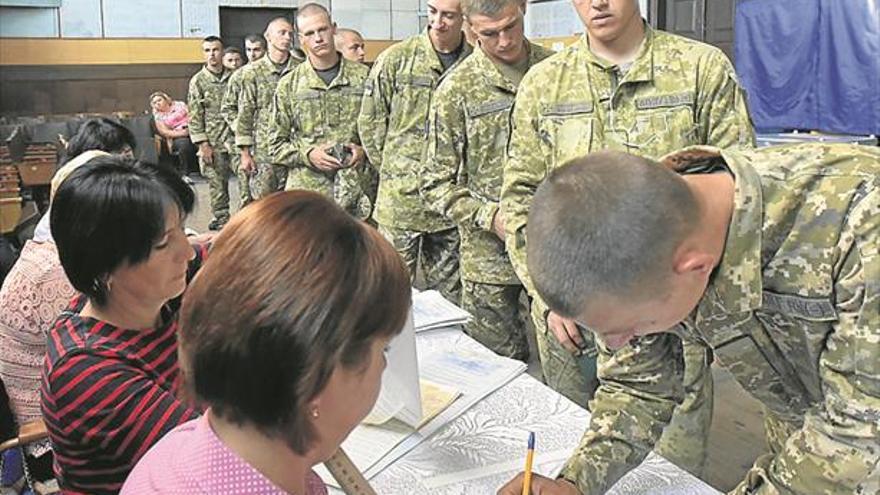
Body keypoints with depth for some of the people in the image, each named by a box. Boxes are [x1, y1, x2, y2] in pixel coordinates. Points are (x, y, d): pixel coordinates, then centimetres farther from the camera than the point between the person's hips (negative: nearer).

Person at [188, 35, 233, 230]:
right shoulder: (198, 81, 1)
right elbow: (195, 116, -1)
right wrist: (203, 144, -8)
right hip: (213, 142, -2)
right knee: (217, 182, 3)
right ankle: (221, 218, 14)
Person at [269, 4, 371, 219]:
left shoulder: (363, 77, 5)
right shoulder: (289, 85, 5)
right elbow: (276, 144, 7)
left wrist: (364, 151, -8)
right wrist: (307, 154, -10)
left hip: (357, 192, 0)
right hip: (306, 191, 0)